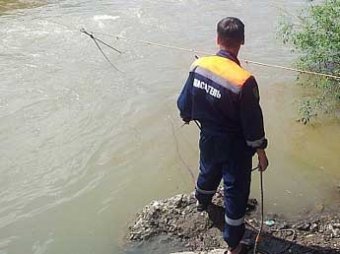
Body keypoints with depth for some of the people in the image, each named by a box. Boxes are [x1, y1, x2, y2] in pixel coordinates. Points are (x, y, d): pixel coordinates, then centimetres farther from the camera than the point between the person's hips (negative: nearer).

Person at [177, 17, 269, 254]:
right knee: (236, 191, 11)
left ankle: (202, 201, 65)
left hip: (209, 138, 6)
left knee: (209, 171, 34)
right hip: (235, 146, -5)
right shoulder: (244, 81, -30)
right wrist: (261, 152, -5)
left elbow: (185, 101, 0)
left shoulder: (199, 65, -14)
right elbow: (253, 122, -20)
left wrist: (186, 116, 23)